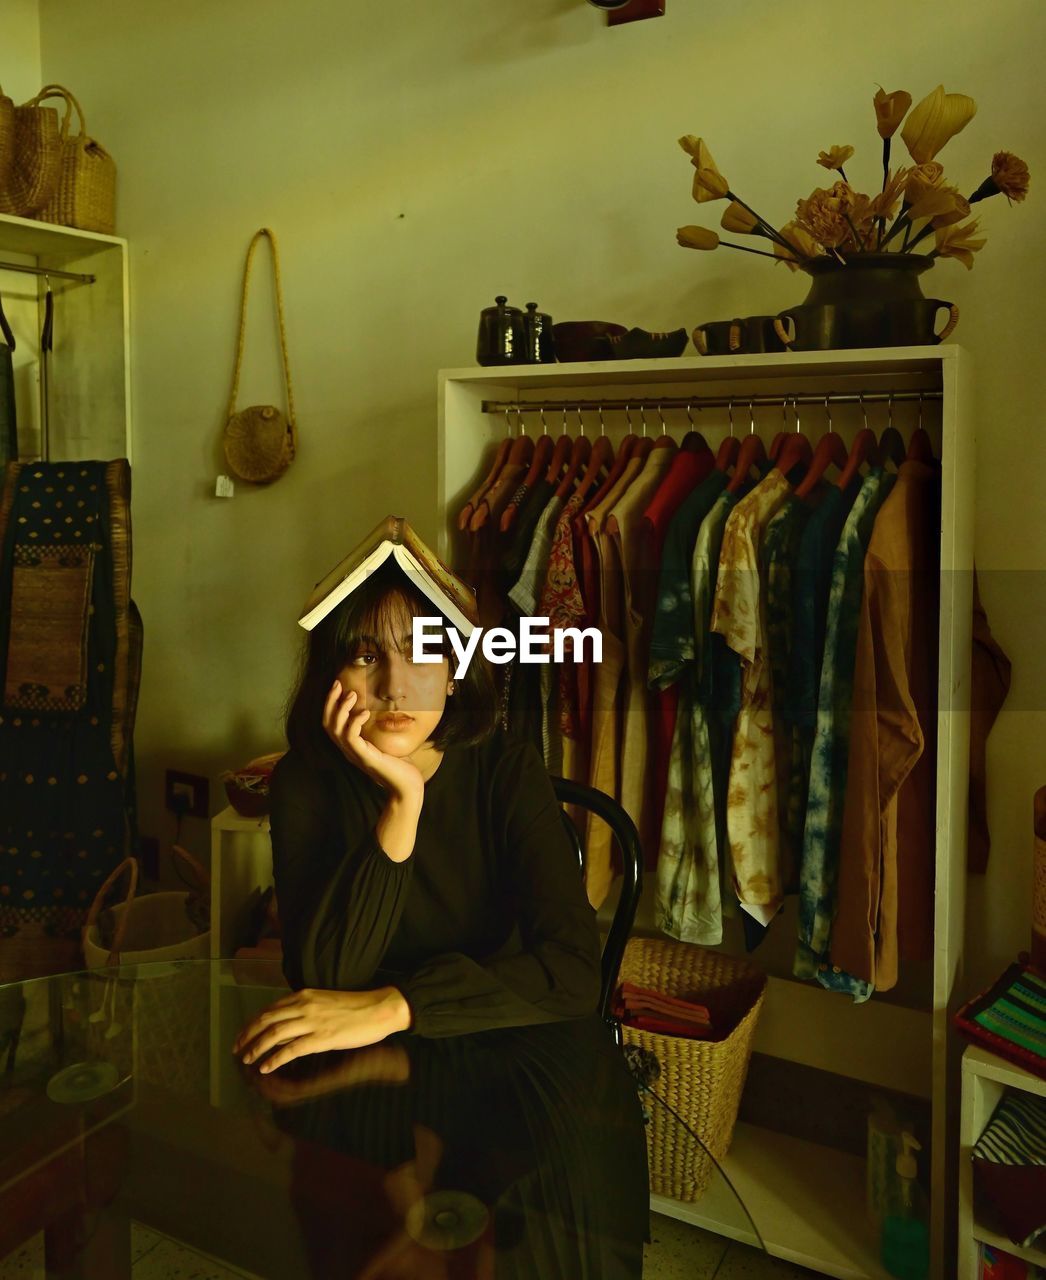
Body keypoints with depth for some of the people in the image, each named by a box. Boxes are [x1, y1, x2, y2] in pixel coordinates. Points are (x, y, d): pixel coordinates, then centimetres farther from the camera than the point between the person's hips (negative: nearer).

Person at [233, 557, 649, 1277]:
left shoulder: (508, 771, -8)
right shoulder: (307, 783, -6)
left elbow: (573, 969, -18)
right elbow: (323, 983, -17)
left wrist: (393, 1006, -28)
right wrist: (400, 805, -26)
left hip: (521, 1049, 0)